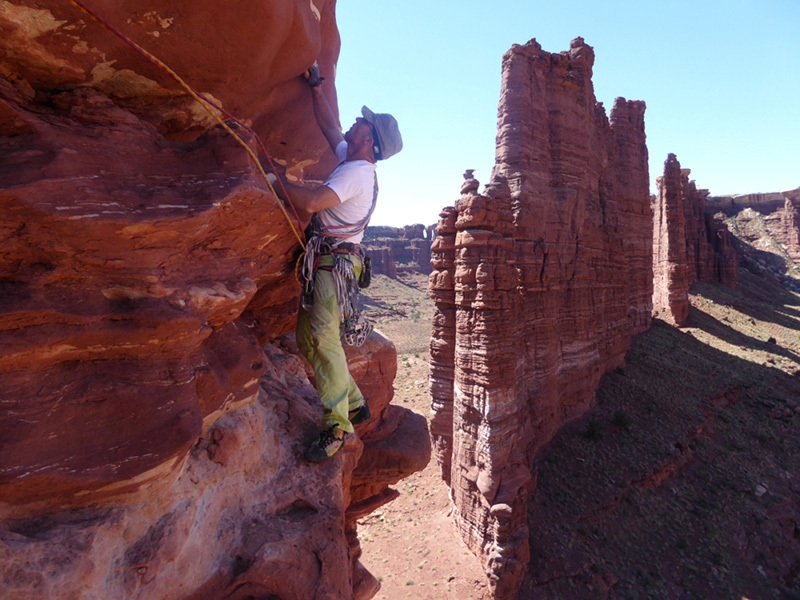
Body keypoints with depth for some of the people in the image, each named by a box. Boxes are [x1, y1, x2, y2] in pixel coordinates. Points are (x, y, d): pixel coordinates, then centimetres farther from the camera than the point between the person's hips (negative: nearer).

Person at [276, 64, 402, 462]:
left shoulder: (358, 171, -9)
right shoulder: (349, 160, 20)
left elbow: (311, 202, -21)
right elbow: (329, 126, 35)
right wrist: (315, 85, 32)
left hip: (336, 263, -10)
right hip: (323, 262, 10)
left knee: (323, 339, -18)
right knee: (307, 339, 10)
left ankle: (337, 425, -10)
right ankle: (354, 404, 17)